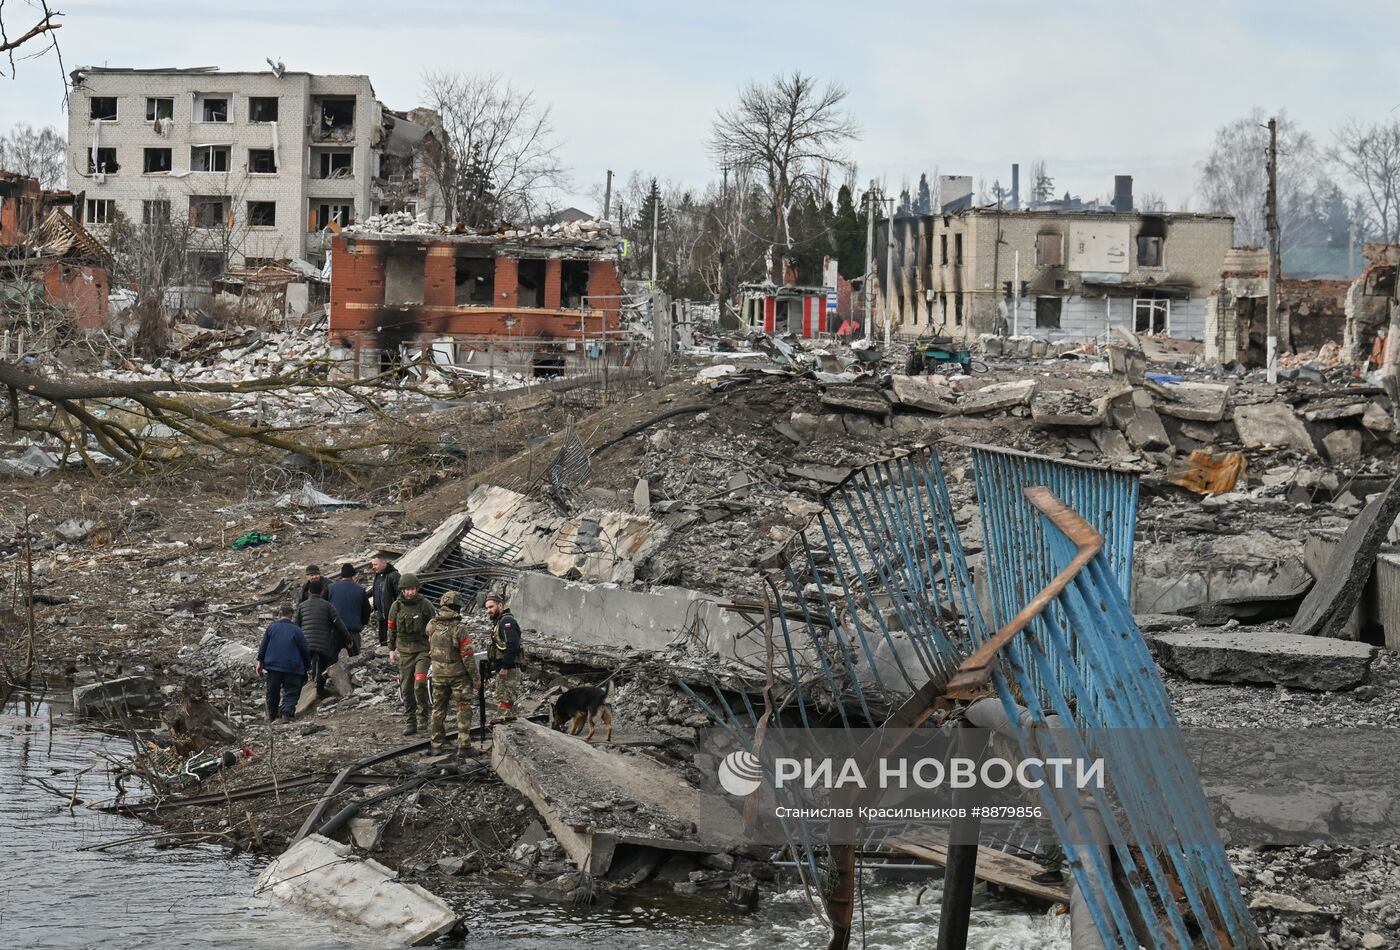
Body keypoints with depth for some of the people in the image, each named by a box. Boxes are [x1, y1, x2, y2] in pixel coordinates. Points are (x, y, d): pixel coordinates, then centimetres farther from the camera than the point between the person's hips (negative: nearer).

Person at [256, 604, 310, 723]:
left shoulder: (271, 627, 2)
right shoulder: (296, 630, -4)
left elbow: (263, 646, 5)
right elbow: (305, 650, 0)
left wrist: (260, 661, 12)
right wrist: (307, 665, 13)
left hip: (273, 665, 3)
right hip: (292, 667, -3)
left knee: (272, 692, 14)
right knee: (290, 691, 0)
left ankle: (272, 716, 21)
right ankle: (287, 713, -20)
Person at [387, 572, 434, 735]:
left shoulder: (424, 604, -3)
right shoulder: (396, 607, 3)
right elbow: (391, 629, 11)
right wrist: (391, 650, 7)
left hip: (423, 649, -3)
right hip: (404, 651, 3)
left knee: (420, 684, -18)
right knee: (406, 688, 4)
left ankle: (422, 715, 0)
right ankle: (409, 723, 11)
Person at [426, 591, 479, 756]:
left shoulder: (432, 626, -5)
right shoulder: (460, 628, -20)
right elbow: (468, 655, -18)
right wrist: (476, 677, -11)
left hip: (438, 674, 4)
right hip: (459, 674, -4)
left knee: (438, 708, 16)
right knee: (463, 709, 5)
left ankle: (437, 743, 22)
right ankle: (463, 745, 0)